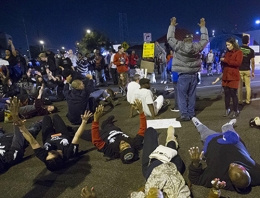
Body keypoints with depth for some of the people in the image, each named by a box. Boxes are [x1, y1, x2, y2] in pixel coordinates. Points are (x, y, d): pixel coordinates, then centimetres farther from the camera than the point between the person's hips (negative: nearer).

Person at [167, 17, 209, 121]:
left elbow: (170, 38, 4)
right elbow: (205, 40, 17)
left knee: (182, 96, 1)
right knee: (192, 95, 12)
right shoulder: (197, 47, -2)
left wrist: (172, 25, 15)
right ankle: (191, 113, 21)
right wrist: (203, 27, 27)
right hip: (193, 75, 4)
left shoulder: (178, 46, -9)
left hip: (183, 75, -3)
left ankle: (184, 114, 1)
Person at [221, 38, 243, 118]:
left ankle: (236, 111, 9)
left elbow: (238, 63, -18)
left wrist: (226, 60, -18)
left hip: (233, 77, -6)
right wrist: (222, 60, 7)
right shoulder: (227, 52, 15)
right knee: (226, 93, 8)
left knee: (233, 94, -3)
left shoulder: (239, 52, -3)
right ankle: (227, 109, 18)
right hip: (226, 76, 6)